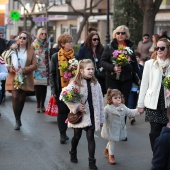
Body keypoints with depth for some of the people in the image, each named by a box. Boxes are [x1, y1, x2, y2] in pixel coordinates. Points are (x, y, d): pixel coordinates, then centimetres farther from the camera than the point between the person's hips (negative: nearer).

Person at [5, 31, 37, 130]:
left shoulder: (31, 51, 2)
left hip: (26, 79, 1)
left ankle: (18, 119, 26)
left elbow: (35, 65, -5)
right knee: (15, 98, -14)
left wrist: (23, 70, -18)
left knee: (22, 99, 8)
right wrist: (10, 68, -17)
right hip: (14, 78, -1)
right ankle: (18, 121, -9)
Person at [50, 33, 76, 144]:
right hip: (60, 88, -2)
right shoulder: (55, 57, -2)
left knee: (71, 110, 4)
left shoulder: (75, 56, 2)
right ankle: (62, 134, 12)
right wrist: (53, 89, -6)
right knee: (62, 111, 3)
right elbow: (52, 74, 1)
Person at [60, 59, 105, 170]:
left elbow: (100, 101, 2)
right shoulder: (75, 83, -12)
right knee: (77, 136, 17)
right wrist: (76, 106, -21)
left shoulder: (96, 84, -1)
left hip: (91, 116, 2)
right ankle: (73, 154, 43)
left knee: (91, 138, 1)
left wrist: (101, 118, 3)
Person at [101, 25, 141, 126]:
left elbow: (135, 64, 14)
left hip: (127, 79, 3)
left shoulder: (130, 47, 9)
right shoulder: (109, 47, 1)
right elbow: (103, 62, -3)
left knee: (124, 102, 4)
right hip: (112, 79, -2)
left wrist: (140, 78, 10)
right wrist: (113, 67, -19)